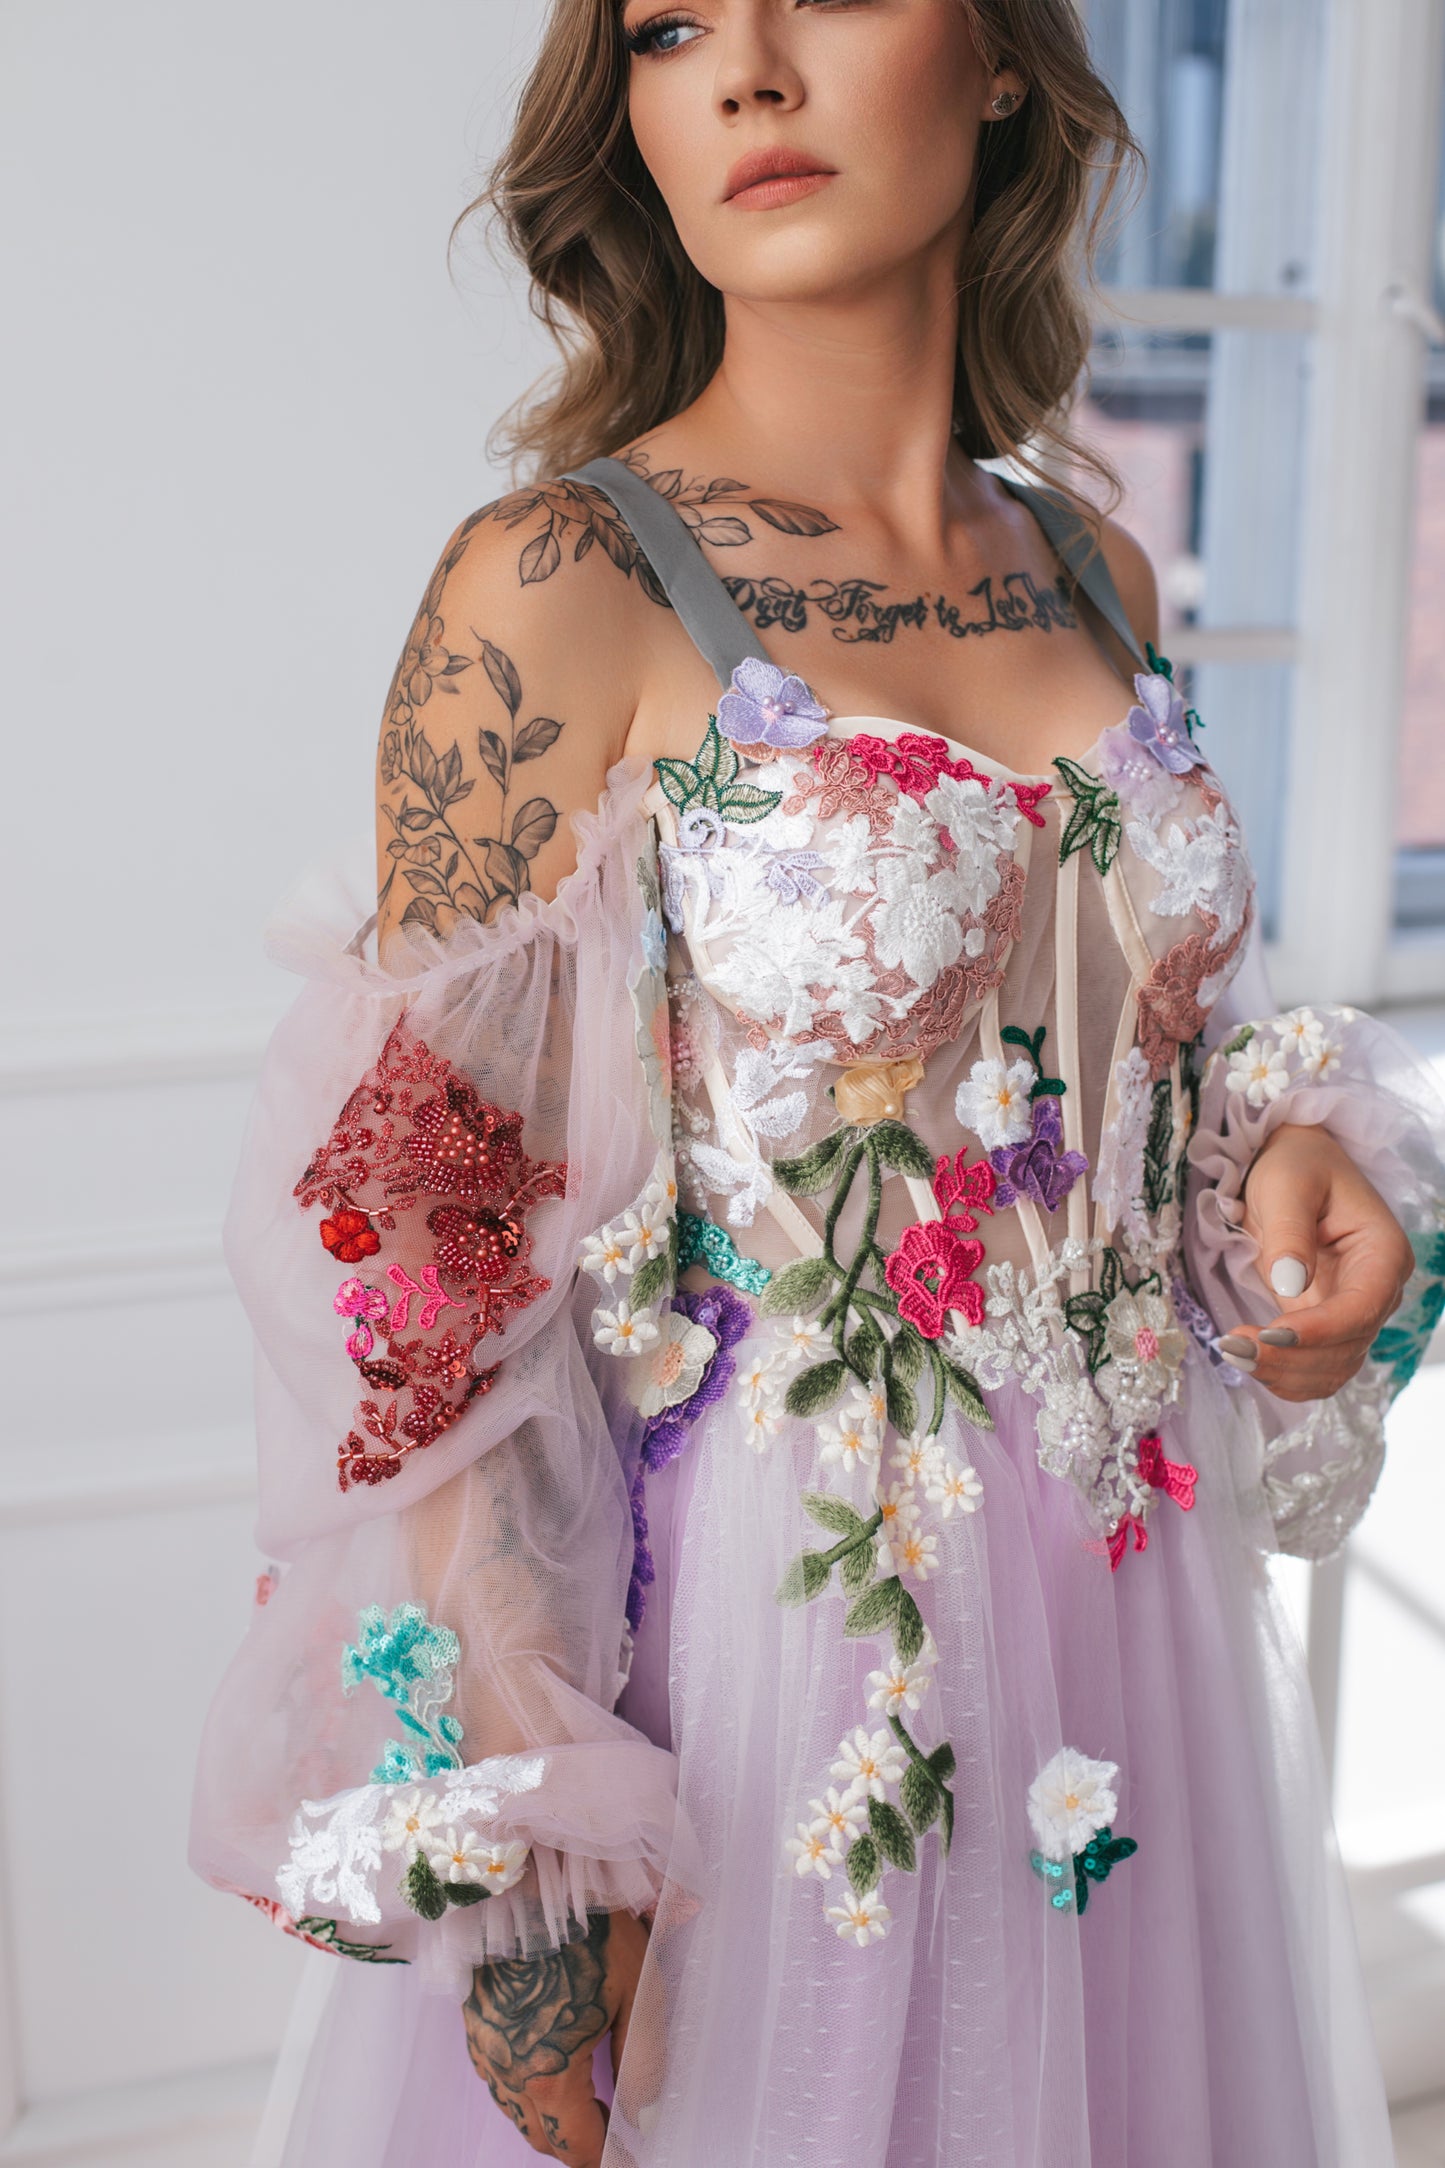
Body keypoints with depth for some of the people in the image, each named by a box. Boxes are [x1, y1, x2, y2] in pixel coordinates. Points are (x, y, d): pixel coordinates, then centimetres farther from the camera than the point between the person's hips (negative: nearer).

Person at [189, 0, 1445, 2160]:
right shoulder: (555, 590, -14)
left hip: (1139, 1620, 6)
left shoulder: (1096, 572, 4)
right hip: (756, 1637, -5)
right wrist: (516, 1867, -15)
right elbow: (420, 1251, -15)